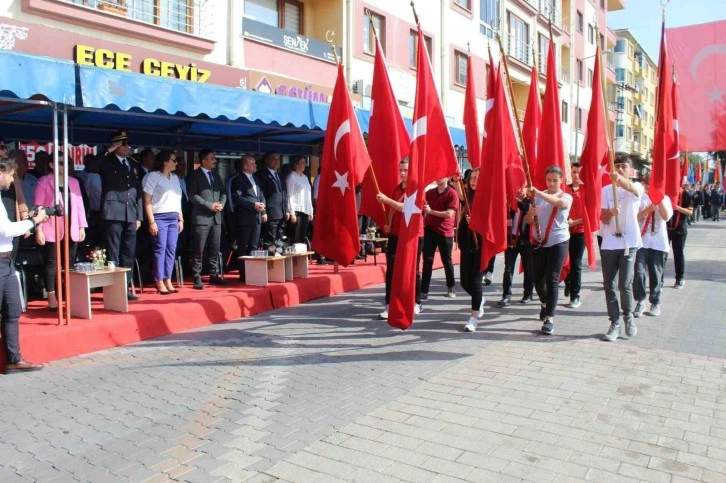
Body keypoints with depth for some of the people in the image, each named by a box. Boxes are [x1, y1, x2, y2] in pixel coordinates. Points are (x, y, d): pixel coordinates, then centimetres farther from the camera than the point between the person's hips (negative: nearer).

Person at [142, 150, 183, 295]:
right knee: (160, 249, -5)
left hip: (173, 218, 6)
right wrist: (151, 222, -13)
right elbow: (147, 201, -7)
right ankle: (159, 283, 1)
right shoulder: (152, 176, -3)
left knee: (171, 250, 3)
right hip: (159, 217, -6)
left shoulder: (175, 178, 15)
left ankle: (168, 281, 10)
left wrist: (181, 219, 12)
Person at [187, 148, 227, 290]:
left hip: (216, 217, 6)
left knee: (215, 249, 9)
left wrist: (221, 204, -2)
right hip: (201, 217, -6)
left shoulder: (215, 175, 19)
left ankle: (214, 275, 16)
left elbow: (223, 192, 18)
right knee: (198, 251, -3)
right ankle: (197, 279, 1)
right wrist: (210, 205, -14)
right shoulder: (194, 175, -2)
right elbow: (192, 195, -10)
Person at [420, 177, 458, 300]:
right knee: (427, 260, 0)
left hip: (445, 232, -3)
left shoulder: (452, 194, -7)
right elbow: (422, 207, 16)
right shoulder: (429, 192, 9)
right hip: (429, 230, 4)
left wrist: (431, 211, -15)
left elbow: (449, 214, -15)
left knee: (446, 260, 10)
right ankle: (424, 291, 0)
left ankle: (451, 287, 28)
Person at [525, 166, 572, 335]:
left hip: (559, 242, -3)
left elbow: (559, 202, -28)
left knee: (552, 280, -7)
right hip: (539, 242, 3)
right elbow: (529, 221, 6)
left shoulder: (566, 197, -2)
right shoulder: (539, 197, 8)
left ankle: (549, 319, -6)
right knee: (538, 279, 8)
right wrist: (530, 213, -17)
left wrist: (538, 193, -38)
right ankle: (544, 303, 38)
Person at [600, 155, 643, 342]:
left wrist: (621, 180, -51)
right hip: (608, 244, 3)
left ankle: (628, 316, 21)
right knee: (609, 285, 4)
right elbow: (603, 218, 3)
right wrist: (611, 212, -21)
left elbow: (632, 188, -28)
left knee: (625, 285, -5)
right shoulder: (606, 190, 8)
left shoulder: (636, 187, -1)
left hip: (629, 242, -3)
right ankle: (614, 323, 14)